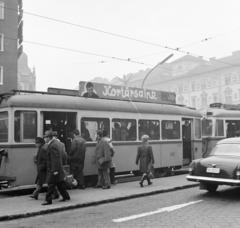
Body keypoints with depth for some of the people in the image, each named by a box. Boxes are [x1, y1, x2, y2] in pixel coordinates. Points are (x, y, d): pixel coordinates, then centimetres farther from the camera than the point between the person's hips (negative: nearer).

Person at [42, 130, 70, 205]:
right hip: (57, 168, 10)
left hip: (53, 169, -10)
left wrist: (55, 170, -23)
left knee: (51, 184, -3)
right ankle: (66, 196, 26)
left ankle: (48, 200, 3)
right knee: (60, 183, 17)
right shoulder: (54, 143, 12)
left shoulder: (52, 146, -20)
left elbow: (55, 159, -23)